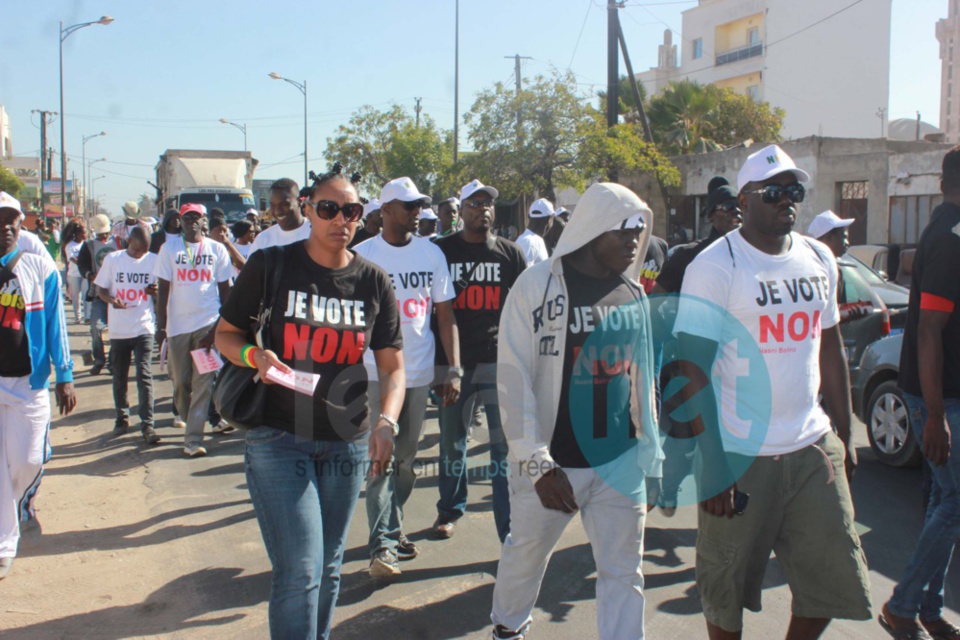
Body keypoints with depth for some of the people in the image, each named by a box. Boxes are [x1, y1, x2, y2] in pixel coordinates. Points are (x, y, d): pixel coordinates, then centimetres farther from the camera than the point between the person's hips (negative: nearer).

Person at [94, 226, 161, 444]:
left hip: (144, 327, -1)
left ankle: (147, 424, -7)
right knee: (119, 376, 12)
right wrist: (111, 299, -16)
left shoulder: (154, 261, 1)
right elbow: (100, 289, 6)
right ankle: (122, 417, 29)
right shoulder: (112, 259, 1)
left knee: (144, 375, -8)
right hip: (118, 328, 2)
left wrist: (156, 291, -16)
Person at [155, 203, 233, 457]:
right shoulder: (169, 249, 6)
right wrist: (160, 326, 0)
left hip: (208, 323, -1)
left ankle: (193, 438, -3)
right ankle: (189, 421, 29)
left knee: (203, 383, -4)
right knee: (180, 382, 6)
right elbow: (163, 289, 5)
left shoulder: (217, 250, 6)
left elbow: (225, 289, 9)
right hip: (177, 324, 1)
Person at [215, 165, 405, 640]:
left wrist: (386, 422, -14)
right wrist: (254, 356, -19)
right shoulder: (272, 266, -5)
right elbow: (225, 334, 3)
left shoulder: (373, 281, 2)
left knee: (328, 568, 16)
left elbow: (392, 366, 4)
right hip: (278, 439, -3)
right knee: (299, 570, -9)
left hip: (348, 444, 4)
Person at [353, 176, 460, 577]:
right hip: (377, 371, -3)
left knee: (406, 458, 12)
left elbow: (445, 315, 7)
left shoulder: (432, 254, 5)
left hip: (419, 371, 3)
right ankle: (383, 544, -2)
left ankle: (390, 526, 28)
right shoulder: (363, 255, -3)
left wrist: (454, 369, 0)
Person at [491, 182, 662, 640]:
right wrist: (538, 464, -16)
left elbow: (641, 377, 14)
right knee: (526, 555, 16)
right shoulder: (537, 285, -10)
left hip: (621, 462, 4)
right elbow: (514, 379, -13)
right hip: (551, 462, -3)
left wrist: (651, 447, 13)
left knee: (623, 572, 6)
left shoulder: (634, 294, 6)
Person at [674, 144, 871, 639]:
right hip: (741, 455, -5)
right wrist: (714, 465, -18)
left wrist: (844, 436, 16)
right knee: (727, 588, 8)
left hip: (813, 448, 6)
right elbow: (694, 370, -14)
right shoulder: (715, 266, -11)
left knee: (834, 579, 11)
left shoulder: (820, 260, 9)